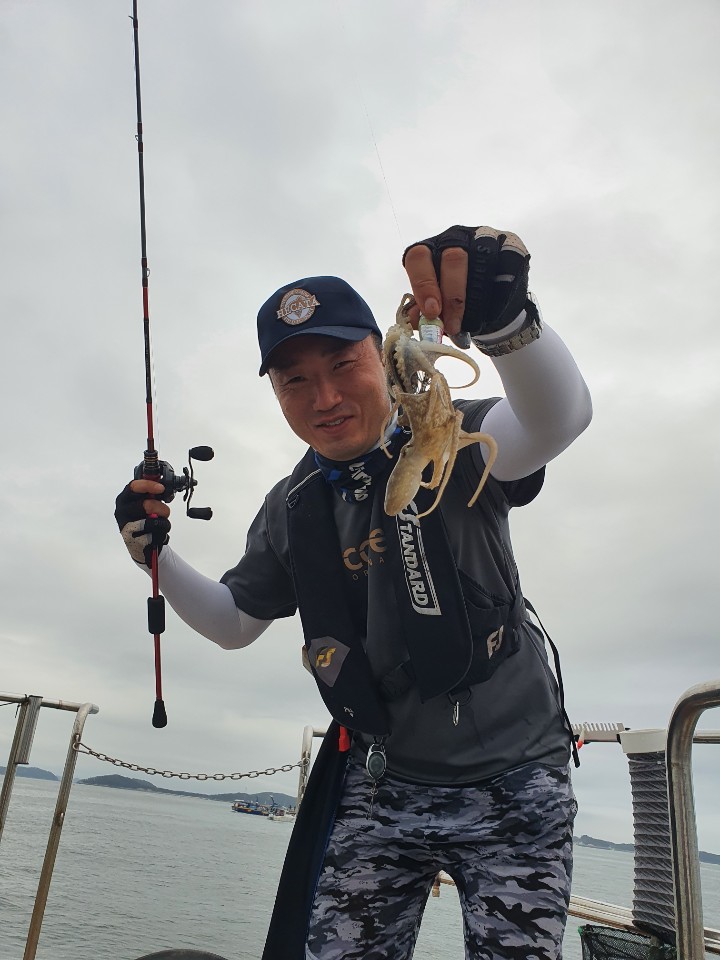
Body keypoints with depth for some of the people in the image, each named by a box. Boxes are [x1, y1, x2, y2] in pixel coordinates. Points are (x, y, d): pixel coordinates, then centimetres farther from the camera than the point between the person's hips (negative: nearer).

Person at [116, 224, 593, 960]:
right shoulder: (291, 509, 2)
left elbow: (556, 420, -36)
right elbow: (233, 622, 13)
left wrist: (505, 321, -56)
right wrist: (154, 552, -3)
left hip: (512, 782, -3)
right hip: (381, 786, 4)